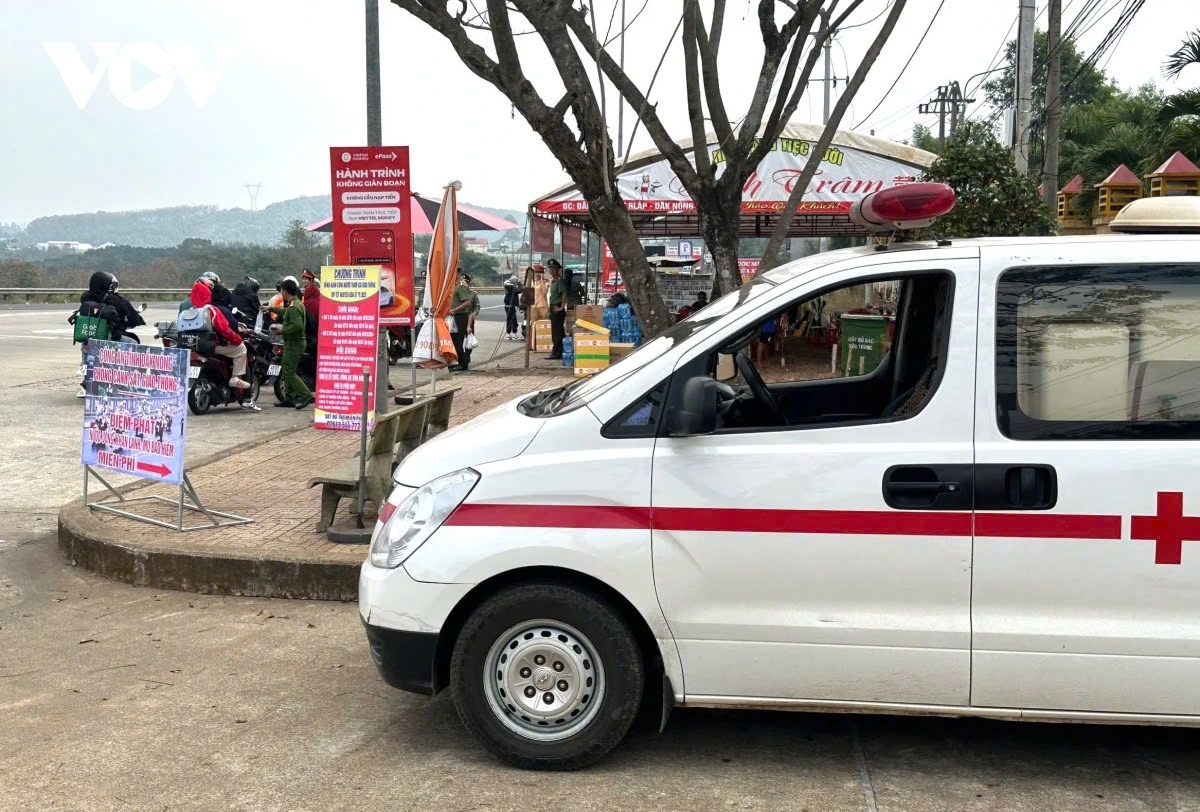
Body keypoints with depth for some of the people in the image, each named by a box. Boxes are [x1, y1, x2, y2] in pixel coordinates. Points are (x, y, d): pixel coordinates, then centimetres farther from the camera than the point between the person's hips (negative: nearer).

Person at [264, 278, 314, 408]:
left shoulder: (294, 307, -19)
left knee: (288, 372, -11)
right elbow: (285, 312, 35)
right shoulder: (296, 303, 14)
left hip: (294, 343, -10)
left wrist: (282, 330, -20)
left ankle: (306, 395, -14)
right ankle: (290, 398, 19)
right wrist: (270, 308, 42)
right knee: (287, 371, 15)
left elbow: (297, 325, -30)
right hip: (294, 342, 10)